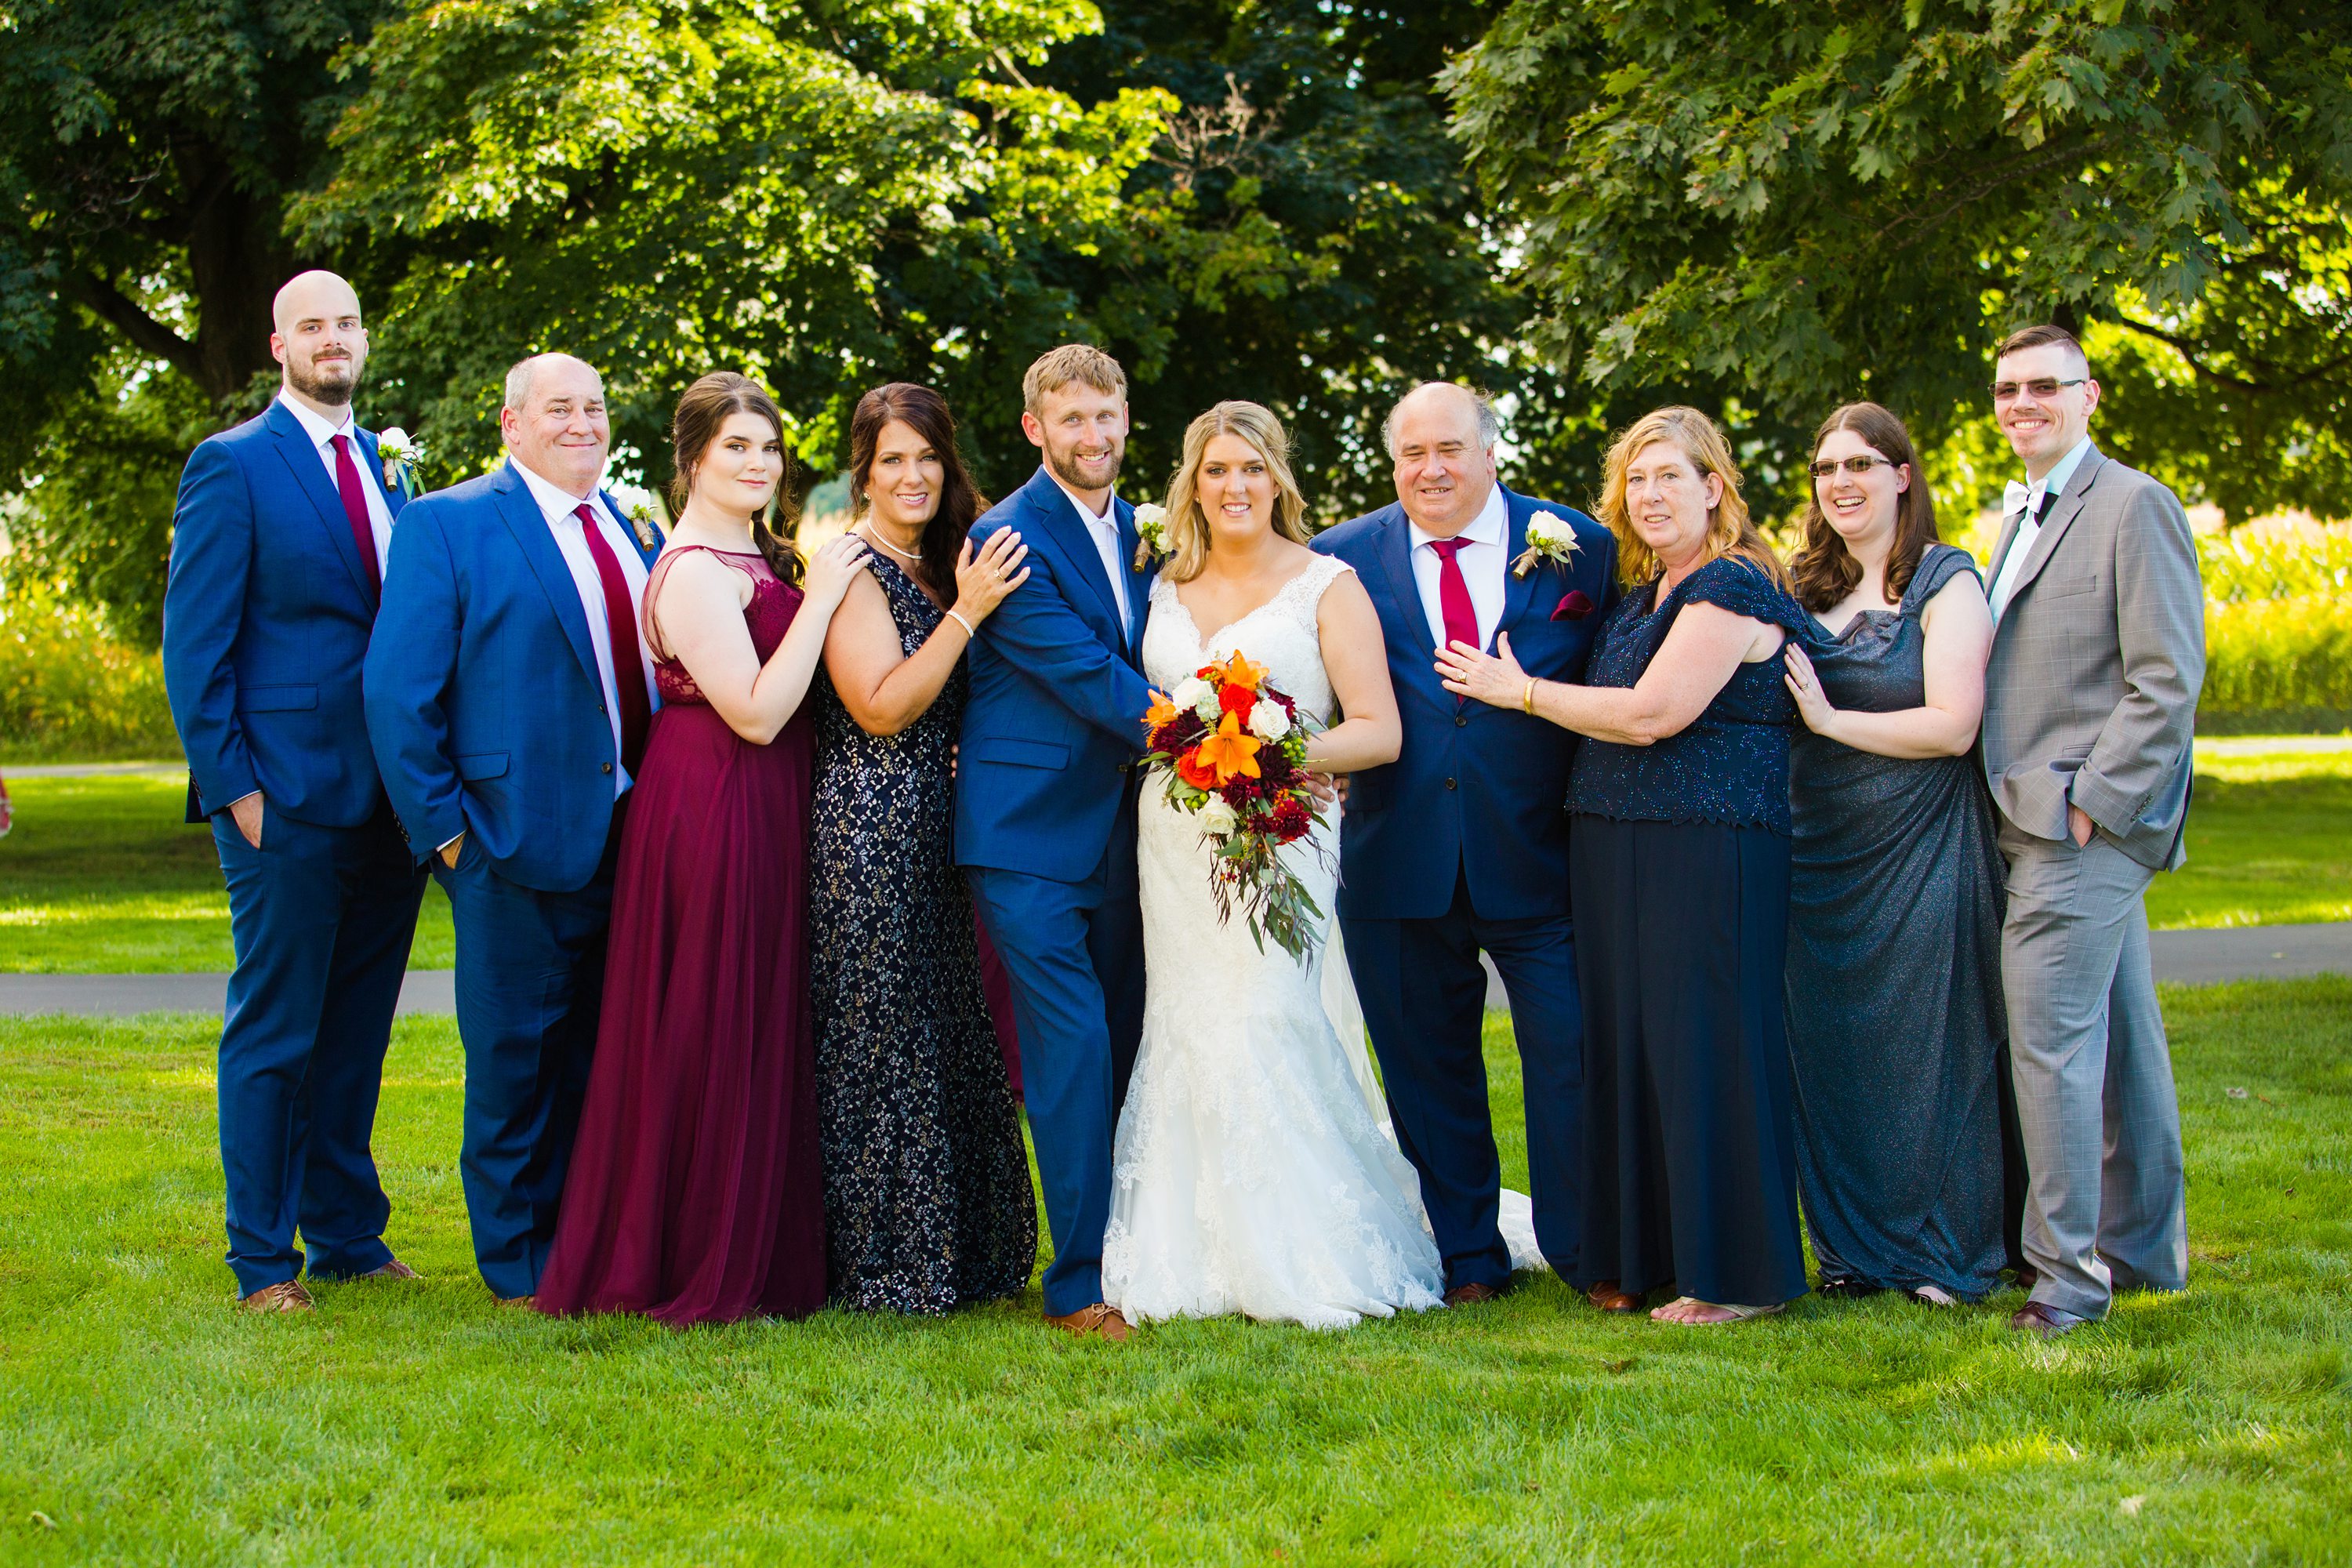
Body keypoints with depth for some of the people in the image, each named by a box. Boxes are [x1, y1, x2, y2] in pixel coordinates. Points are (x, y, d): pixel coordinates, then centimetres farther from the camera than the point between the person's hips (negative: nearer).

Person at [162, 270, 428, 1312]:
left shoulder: (386, 471, 15)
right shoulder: (232, 467, -5)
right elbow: (195, 646, -7)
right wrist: (231, 785, -13)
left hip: (388, 798, 6)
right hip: (290, 798, -6)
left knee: (356, 1030, 13)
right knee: (274, 1035, 0)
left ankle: (348, 1235, 23)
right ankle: (263, 1260, 9)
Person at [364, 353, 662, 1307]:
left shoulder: (636, 532, 13)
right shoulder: (447, 526, -5)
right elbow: (398, 692, -8)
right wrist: (443, 828, -12)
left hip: (631, 838, 6)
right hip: (518, 841, -5)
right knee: (515, 1060, 4)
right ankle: (517, 1266, 16)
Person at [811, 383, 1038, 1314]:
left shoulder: (943, 566, 15)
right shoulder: (852, 570, -10)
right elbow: (881, 708, -18)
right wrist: (966, 614, -19)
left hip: (938, 833, 8)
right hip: (869, 830, -8)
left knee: (951, 1036, 12)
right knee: (880, 1038, -3)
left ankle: (955, 1251, 21)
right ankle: (883, 1266, 5)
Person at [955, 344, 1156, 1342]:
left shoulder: (1137, 531, 14)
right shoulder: (1010, 537, -10)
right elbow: (1084, 671, -17)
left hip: (1120, 828, 7)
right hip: (1031, 834, -7)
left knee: (1125, 1052, 10)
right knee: (1073, 1054, -10)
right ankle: (1079, 1285, -5)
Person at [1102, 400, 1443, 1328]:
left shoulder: (1328, 586, 0)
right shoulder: (1167, 588, 14)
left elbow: (1378, 731, -6)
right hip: (1175, 841, 4)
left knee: (1262, 1028, -12)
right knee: (1187, 1035, 1)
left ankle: (1304, 1265, -1)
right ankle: (1197, 1260, 8)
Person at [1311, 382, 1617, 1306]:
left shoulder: (1578, 547, 2)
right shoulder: (1344, 558, 3)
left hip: (1537, 857, -1)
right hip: (1401, 864, 1)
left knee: (1572, 1054, -1)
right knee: (1428, 1070, 10)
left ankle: (1588, 1254, 15)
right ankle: (1467, 1258, 24)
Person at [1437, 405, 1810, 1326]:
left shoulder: (1732, 591, -11)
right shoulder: (1645, 593, 18)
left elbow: (1651, 714, -17)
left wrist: (1522, 690, -8)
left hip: (1707, 859, -9)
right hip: (1622, 855, 9)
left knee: (1705, 1047, -5)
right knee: (1629, 1044, 11)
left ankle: (1738, 1278, 3)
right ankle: (1641, 1258, 19)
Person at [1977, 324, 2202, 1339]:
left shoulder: (2132, 505, -8)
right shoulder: (2019, 515, 19)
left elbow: (2168, 681, -14)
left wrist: (2089, 802, -16)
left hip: (2086, 831, -9)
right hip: (2045, 826, 9)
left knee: (2050, 1045, -10)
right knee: (2120, 1042, 15)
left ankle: (2067, 1279, -5)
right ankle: (2144, 1248, 23)